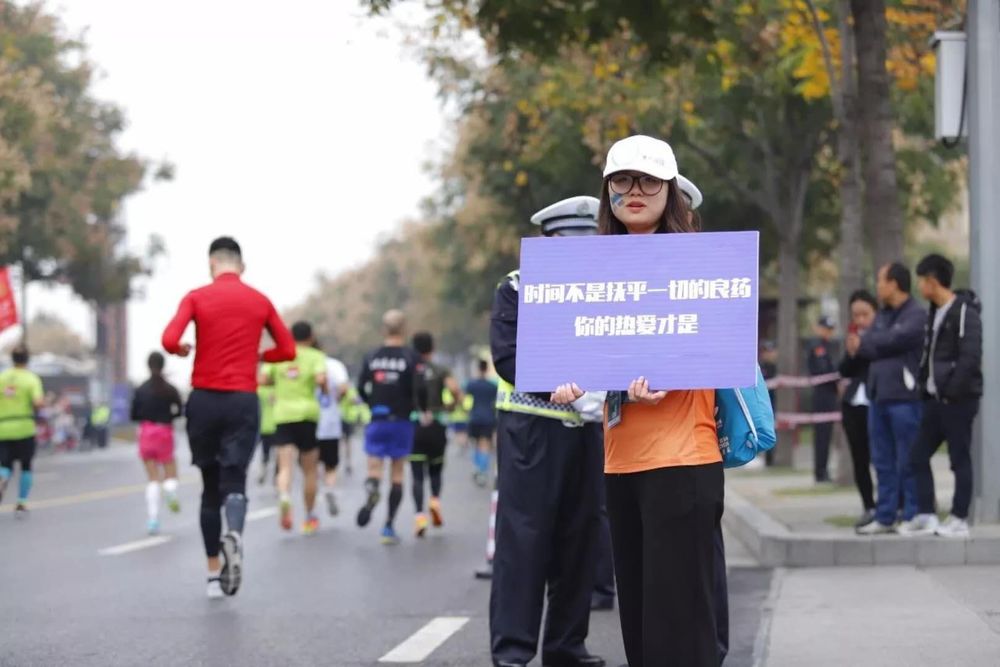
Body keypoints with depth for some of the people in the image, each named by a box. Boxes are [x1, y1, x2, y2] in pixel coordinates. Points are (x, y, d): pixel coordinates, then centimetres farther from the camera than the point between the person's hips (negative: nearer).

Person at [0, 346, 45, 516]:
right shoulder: (32, 379, -2)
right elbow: (38, 403, -16)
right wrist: (43, 400, 5)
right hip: (24, 429, -2)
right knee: (26, 467, 15)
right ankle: (21, 504, 11)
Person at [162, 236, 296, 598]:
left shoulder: (197, 298, 0)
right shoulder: (260, 302, 7)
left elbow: (170, 341, -13)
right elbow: (288, 350, 10)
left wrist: (184, 350, 9)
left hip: (204, 400, 0)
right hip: (243, 401, 0)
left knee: (210, 486, 11)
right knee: (234, 480, -5)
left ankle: (214, 574, 15)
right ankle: (233, 534, -39)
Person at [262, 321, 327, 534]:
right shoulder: (316, 356, 0)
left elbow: (263, 380, -1)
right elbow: (321, 379, -17)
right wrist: (325, 390, 4)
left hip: (283, 414, 1)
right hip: (308, 414, -1)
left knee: (285, 466, -5)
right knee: (310, 469, 12)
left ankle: (284, 497, -36)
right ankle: (310, 517, 21)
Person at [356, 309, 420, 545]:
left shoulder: (371, 357, 2)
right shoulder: (411, 358, -7)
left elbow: (361, 389, 2)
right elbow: (417, 390, -15)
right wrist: (416, 409, 4)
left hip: (377, 420, 1)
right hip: (401, 420, -1)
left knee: (374, 468, 4)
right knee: (397, 473, 8)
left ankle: (371, 491, -33)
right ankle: (389, 526, 7)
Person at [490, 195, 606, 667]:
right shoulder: (518, 289, -3)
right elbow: (509, 357, -13)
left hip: (585, 430, 5)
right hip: (530, 430, -5)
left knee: (579, 537, 7)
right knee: (523, 536, -6)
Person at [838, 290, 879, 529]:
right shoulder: (856, 338, 14)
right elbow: (844, 370, 9)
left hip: (878, 405, -6)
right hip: (854, 404, 6)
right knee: (859, 459, 7)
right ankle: (869, 507, 14)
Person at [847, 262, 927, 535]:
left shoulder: (916, 315, -7)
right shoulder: (883, 315, 19)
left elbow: (895, 339, -20)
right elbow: (860, 344, 12)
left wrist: (863, 344, -5)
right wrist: (858, 344, -12)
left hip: (904, 397, -8)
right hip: (878, 396, 8)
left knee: (908, 462, -4)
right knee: (883, 461, 11)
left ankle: (912, 517, 1)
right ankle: (885, 517, 16)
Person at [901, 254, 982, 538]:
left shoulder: (964, 312, -13)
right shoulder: (935, 312, 15)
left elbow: (971, 357, -19)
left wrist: (952, 392, -19)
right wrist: (925, 386, 9)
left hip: (958, 400, -9)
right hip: (935, 399, 9)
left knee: (960, 460, -2)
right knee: (919, 455, 7)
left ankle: (959, 520, 3)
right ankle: (926, 516, 12)